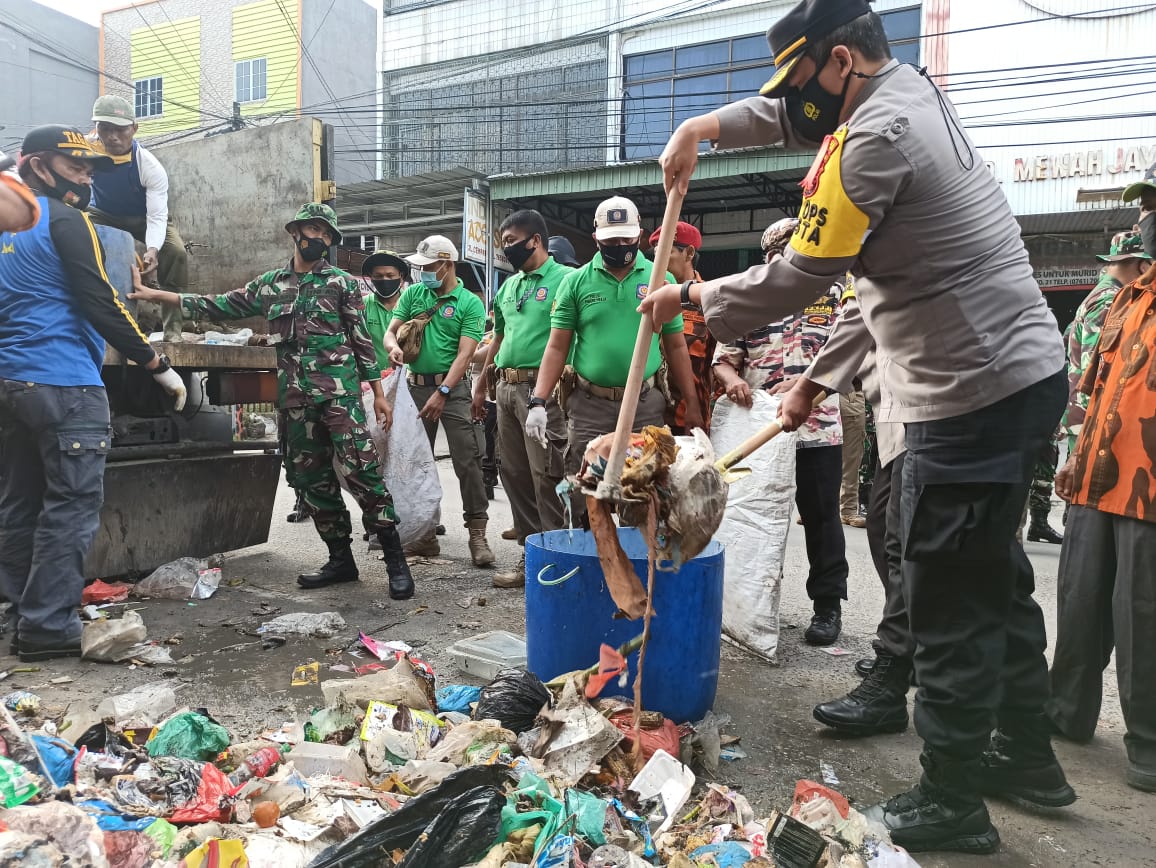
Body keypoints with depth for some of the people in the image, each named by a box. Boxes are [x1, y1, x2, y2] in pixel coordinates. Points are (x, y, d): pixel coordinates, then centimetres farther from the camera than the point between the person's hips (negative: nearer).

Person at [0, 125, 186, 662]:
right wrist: (158, 366, -12)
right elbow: (99, 304, -15)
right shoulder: (64, 220, -7)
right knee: (72, 506, -5)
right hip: (64, 383, -9)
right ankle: (49, 627, -2)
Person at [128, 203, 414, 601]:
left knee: (361, 471, -12)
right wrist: (156, 295, 21)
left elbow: (362, 340, 3)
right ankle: (340, 559, 17)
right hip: (294, 398, 5)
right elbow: (219, 306, 21)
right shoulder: (269, 284, 15)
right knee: (312, 478, 7)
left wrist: (379, 393, -2)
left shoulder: (342, 283, 5)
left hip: (339, 392, -5)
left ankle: (395, 560, -6)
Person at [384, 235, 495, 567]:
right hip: (416, 386, 5)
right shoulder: (413, 294, 10)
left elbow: (465, 354, -11)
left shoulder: (470, 303, -4)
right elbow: (391, 331, 7)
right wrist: (394, 346, -18)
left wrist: (442, 393, -19)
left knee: (467, 460, -9)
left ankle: (477, 533, -4)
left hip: (453, 387, -5)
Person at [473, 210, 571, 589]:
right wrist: (481, 385, 25)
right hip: (506, 387, 8)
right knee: (514, 474, 11)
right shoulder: (509, 286, 20)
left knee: (546, 476, -7)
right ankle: (530, 555, 21)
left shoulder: (564, 280, -5)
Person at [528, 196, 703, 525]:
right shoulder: (576, 281, 2)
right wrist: (538, 402, -10)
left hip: (645, 405, 1)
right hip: (589, 405, 0)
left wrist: (691, 403, 5)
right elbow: (557, 346, 0)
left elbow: (676, 346, 8)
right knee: (583, 501, 7)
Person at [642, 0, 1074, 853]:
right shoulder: (910, 88, 13)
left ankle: (951, 804, 15)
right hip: (1022, 371, 10)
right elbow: (796, 117, 28)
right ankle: (1027, 754, 36)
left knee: (950, 602, 0)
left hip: (974, 397, -10)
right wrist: (708, 124, 15)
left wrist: (690, 296, -2)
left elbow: (797, 280, -15)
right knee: (995, 577, 20)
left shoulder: (874, 138, -18)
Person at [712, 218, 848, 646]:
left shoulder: (833, 295, 6)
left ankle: (828, 604, 18)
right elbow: (723, 357, 6)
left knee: (821, 518, 6)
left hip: (817, 430, -2)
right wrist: (732, 378, -18)